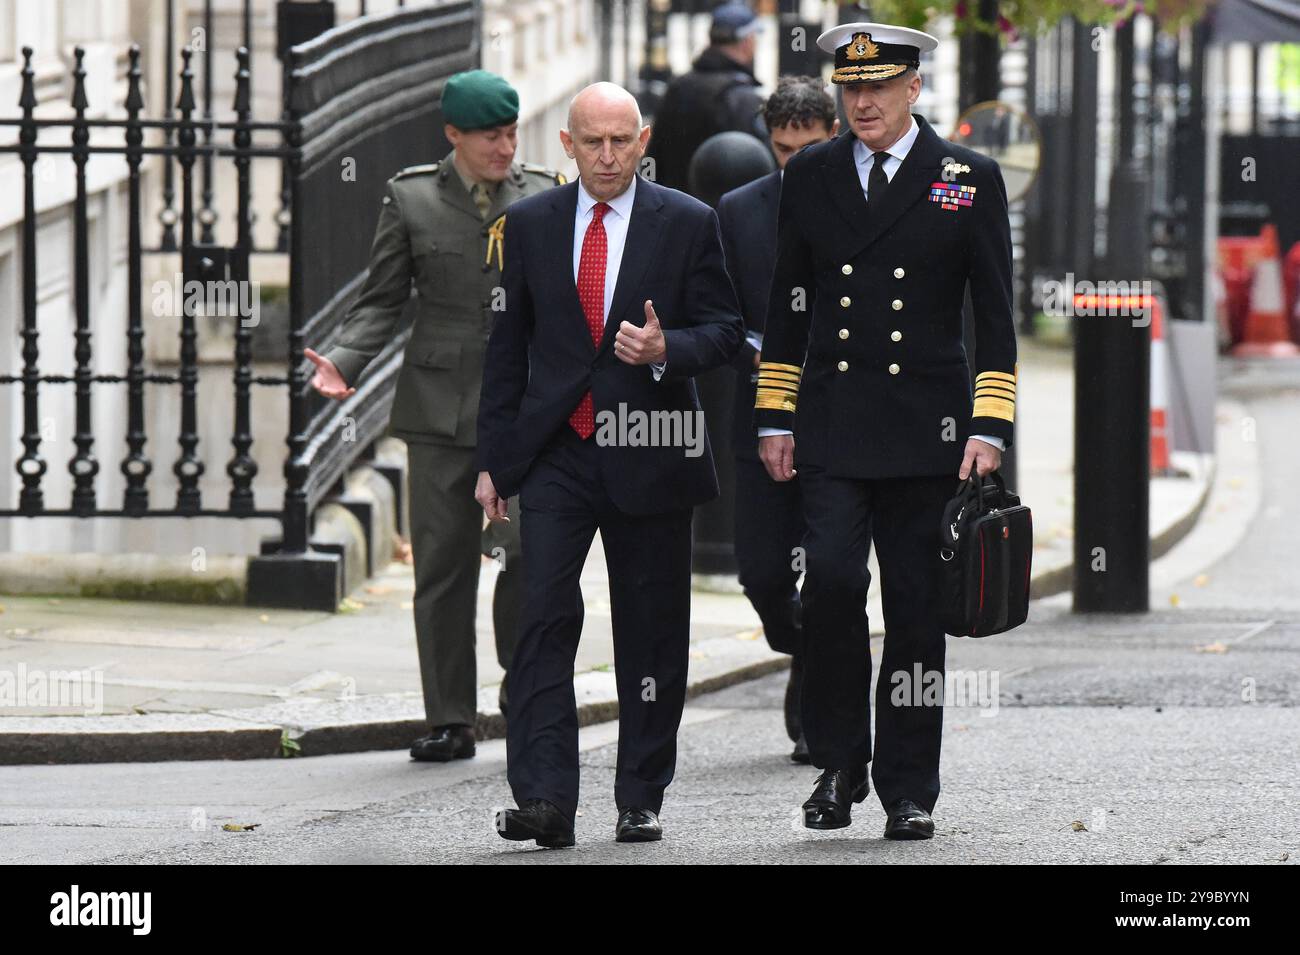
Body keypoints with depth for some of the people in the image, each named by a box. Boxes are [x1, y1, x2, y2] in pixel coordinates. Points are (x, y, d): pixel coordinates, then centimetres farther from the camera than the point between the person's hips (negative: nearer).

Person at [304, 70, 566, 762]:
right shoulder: (411, 199, 5)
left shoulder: (545, 197, 8)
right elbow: (381, 299, 7)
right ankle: (450, 721, 9)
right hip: (440, 406, 0)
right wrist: (343, 361, -8)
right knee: (442, 563, 2)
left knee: (528, 551, -12)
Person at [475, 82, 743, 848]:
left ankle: (641, 799, 17)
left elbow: (724, 331, 2)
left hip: (649, 458, 0)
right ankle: (544, 801, -18)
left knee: (651, 634, 5)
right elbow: (509, 345, 11)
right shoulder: (531, 224, 7)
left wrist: (666, 350, -20)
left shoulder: (688, 224, 2)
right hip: (555, 454, 0)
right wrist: (495, 458, 9)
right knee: (546, 614, -13)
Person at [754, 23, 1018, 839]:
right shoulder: (810, 177, 9)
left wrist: (989, 429, -6)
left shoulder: (971, 181, 2)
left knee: (916, 604, 2)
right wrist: (774, 418, 8)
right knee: (831, 580, -13)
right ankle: (840, 764, 2)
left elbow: (994, 314, 1)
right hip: (832, 428, 1)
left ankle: (909, 792, 9)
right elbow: (788, 305, 13)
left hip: (925, 430, -1)